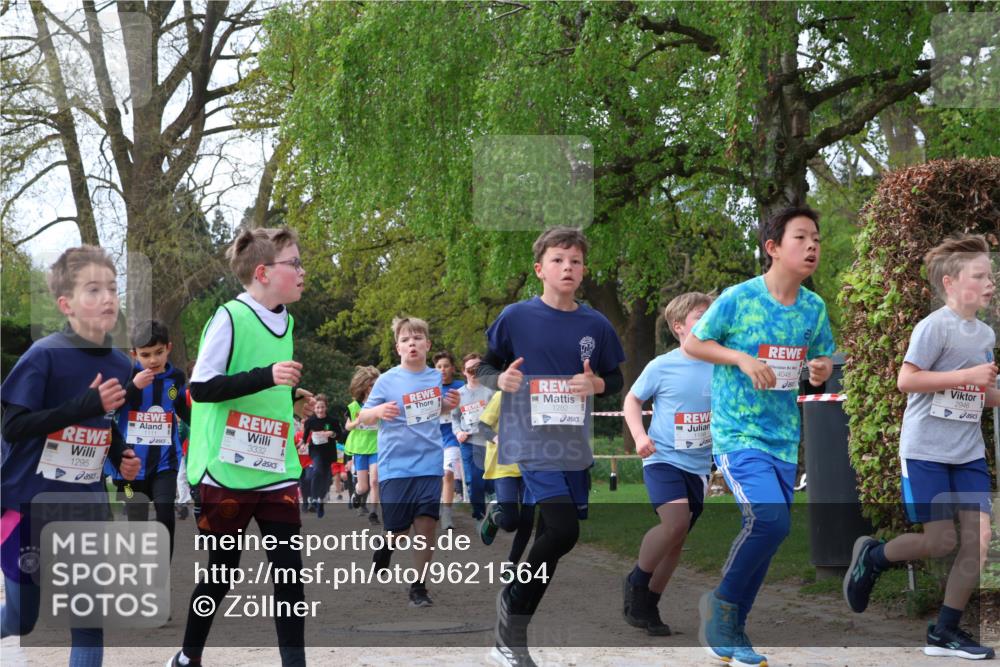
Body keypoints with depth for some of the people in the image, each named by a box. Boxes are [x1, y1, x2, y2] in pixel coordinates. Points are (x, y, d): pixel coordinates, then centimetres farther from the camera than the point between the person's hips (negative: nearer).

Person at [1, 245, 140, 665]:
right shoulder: (44, 356, -14)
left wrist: (123, 459, -1)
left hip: (88, 508, 5)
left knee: (90, 620, 3)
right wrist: (85, 405, -26)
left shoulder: (120, 365, 4)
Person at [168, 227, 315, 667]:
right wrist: (267, 376, -27)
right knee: (221, 572, 7)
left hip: (276, 471, 6)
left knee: (290, 571, -2)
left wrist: (291, 399, 10)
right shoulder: (230, 318, -13)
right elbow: (200, 388, -19)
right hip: (227, 471, -6)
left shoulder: (286, 323, 10)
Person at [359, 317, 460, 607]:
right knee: (398, 528, 0)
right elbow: (363, 417, 0)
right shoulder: (387, 380, -4)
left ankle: (419, 586, 8)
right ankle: (387, 542, 36)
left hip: (429, 463, 2)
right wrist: (378, 411, -22)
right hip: (395, 465, -2)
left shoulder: (435, 377, 6)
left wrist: (450, 404, 2)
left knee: (426, 524, -3)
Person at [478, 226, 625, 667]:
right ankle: (512, 600, 5)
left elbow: (616, 379, 13)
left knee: (552, 535, 11)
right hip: (532, 445, -5)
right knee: (563, 531, -20)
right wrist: (501, 379, -18)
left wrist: (597, 384, -9)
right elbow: (484, 368, 4)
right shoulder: (516, 317, -5)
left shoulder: (596, 325, 3)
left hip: (574, 447, 5)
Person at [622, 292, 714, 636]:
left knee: (676, 538, 8)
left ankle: (648, 604, 25)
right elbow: (632, 400, 6)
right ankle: (637, 580, -1)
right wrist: (639, 435, -9)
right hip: (663, 458, -4)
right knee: (676, 521, -25)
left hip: (698, 465, 4)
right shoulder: (661, 367, -7)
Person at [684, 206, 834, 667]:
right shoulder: (738, 298, -10)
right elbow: (692, 343, -2)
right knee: (771, 519, -23)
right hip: (737, 434, -6)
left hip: (783, 438, 6)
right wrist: (742, 359, -15)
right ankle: (721, 602, 2)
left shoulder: (814, 308, 4)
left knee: (769, 528, 7)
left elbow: (822, 359, 17)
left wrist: (822, 369, -6)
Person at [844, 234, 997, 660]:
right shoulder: (935, 326, -13)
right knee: (941, 542, -5)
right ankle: (871, 556, 24)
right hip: (926, 449, -7)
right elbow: (906, 380, -20)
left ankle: (944, 632, 5)